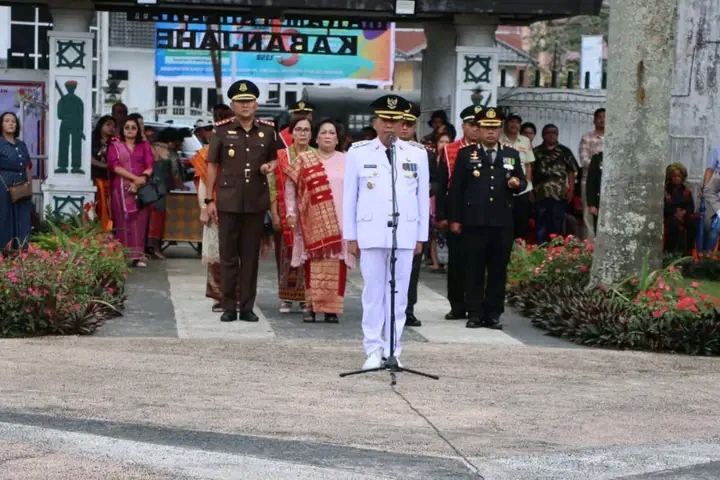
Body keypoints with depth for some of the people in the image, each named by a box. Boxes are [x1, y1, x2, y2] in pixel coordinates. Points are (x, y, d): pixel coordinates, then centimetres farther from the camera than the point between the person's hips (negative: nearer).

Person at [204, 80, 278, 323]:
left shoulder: (267, 132, 8)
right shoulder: (222, 132, 2)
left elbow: (274, 158, 22)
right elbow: (212, 166, 4)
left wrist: (270, 166, -3)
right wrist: (209, 200, -1)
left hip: (256, 202, 2)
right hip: (228, 201, -2)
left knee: (251, 257, 5)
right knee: (228, 257, 1)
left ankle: (247, 307, 11)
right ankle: (229, 307, 7)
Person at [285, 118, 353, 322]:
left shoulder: (346, 162, 9)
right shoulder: (304, 160, 7)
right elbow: (290, 185, 9)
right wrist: (291, 213, 2)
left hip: (340, 223, 0)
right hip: (313, 221, 0)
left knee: (336, 264, -3)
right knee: (314, 263, -1)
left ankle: (332, 308, 2)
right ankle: (311, 306, 6)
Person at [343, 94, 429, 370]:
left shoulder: (417, 155, 7)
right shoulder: (358, 153, 4)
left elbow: (423, 197, 10)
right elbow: (349, 197, 6)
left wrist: (421, 236, 8)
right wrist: (350, 236, 4)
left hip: (404, 234, 1)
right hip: (371, 234, -1)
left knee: (398, 294, 3)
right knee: (373, 293, 1)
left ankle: (393, 351, 9)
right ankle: (374, 350, 6)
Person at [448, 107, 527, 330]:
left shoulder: (512, 155, 14)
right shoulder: (466, 154, 6)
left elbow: (522, 182, 19)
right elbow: (455, 188, 4)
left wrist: (517, 184, -7)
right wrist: (455, 219, -2)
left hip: (503, 222, 2)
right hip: (474, 222, -2)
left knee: (499, 269, 3)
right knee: (474, 269, 0)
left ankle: (493, 314, 9)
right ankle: (474, 314, 6)